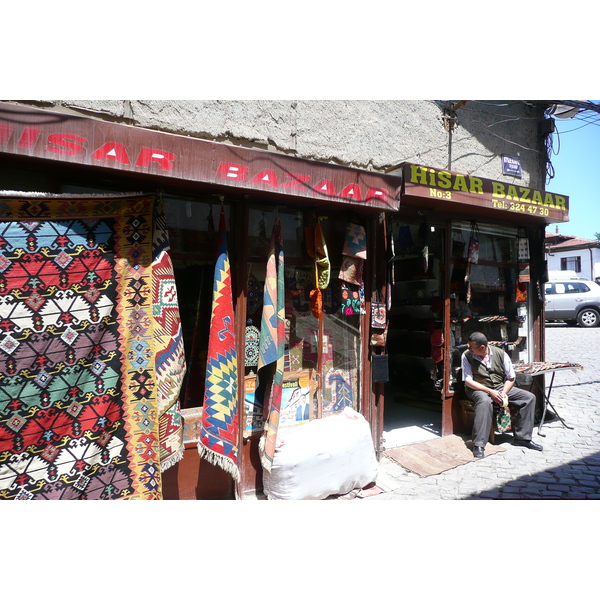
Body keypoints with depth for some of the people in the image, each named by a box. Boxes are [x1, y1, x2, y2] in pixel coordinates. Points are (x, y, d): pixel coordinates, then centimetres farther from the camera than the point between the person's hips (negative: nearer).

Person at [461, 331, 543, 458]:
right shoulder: (467, 356, -12)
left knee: (529, 397, -9)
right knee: (485, 401, -38)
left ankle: (522, 437, 0)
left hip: (500, 387, 4)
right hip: (478, 389, -4)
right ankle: (479, 445, -34)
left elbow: (511, 378, 2)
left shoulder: (500, 354, -5)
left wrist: (503, 393, -14)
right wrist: (490, 391, -23)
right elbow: (468, 381, -14)